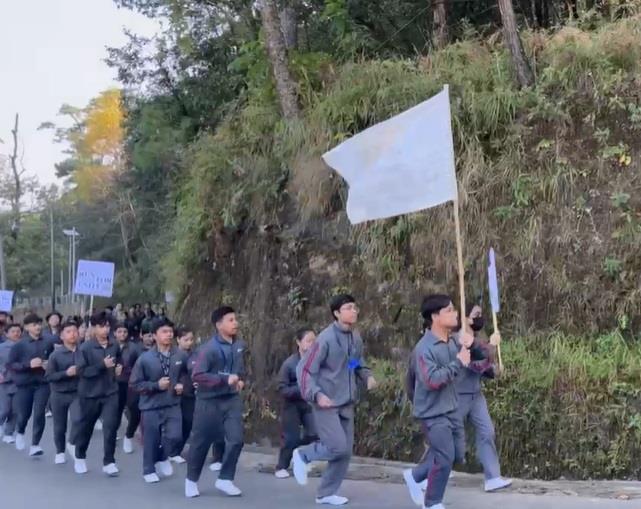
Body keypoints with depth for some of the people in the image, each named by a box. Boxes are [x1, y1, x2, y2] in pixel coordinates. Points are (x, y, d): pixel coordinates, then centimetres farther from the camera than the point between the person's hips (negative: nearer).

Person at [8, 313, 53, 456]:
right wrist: (28, 364, -20)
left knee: (39, 414, -6)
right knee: (23, 414, 8)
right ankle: (20, 433, 41)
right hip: (25, 384, -1)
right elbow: (11, 364, -8)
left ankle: (34, 445, 3)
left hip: (42, 383, 1)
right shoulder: (19, 345, -8)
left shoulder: (48, 343, -3)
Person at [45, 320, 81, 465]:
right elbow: (49, 376, -10)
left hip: (77, 393, 0)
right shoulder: (56, 354, -9)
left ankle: (72, 443, 8)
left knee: (78, 419, -21)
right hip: (59, 394, 1)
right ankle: (60, 452, 35)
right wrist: (66, 373, -21)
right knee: (59, 426, 12)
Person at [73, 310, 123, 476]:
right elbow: (81, 371, -19)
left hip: (110, 393, 2)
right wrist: (102, 365, -25)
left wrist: (119, 369, 0)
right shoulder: (85, 348, -13)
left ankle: (109, 461, 1)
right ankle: (80, 457, 35)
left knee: (110, 426, -8)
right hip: (90, 394, -2)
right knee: (86, 427, 14)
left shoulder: (114, 346, -1)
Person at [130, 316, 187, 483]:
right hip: (151, 406, -2)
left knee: (175, 436, -9)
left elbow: (186, 374, 16)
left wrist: (181, 385, -3)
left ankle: (162, 458, 23)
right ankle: (149, 470, 29)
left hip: (173, 404, 2)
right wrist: (156, 385, -17)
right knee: (151, 441, 7)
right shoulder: (145, 358, -12)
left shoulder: (181, 355, -5)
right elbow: (135, 383, -7)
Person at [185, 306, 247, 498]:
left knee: (236, 439, -5)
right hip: (209, 400, -4)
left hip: (232, 399, 4)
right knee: (201, 442, 8)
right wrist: (225, 379, -27)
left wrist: (241, 380, 2)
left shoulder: (239, 345, 0)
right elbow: (197, 375, -23)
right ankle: (191, 480, 28)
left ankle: (225, 479, 11)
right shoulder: (209, 349, -19)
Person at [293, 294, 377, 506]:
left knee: (346, 451, 7)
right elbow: (304, 369, -15)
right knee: (338, 447, -13)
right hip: (326, 404, -7)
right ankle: (303, 455, 14)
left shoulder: (356, 338, 4)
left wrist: (367, 377, -3)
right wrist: (317, 394, -25)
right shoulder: (326, 338, -17)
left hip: (346, 404, 7)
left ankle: (326, 493, 21)